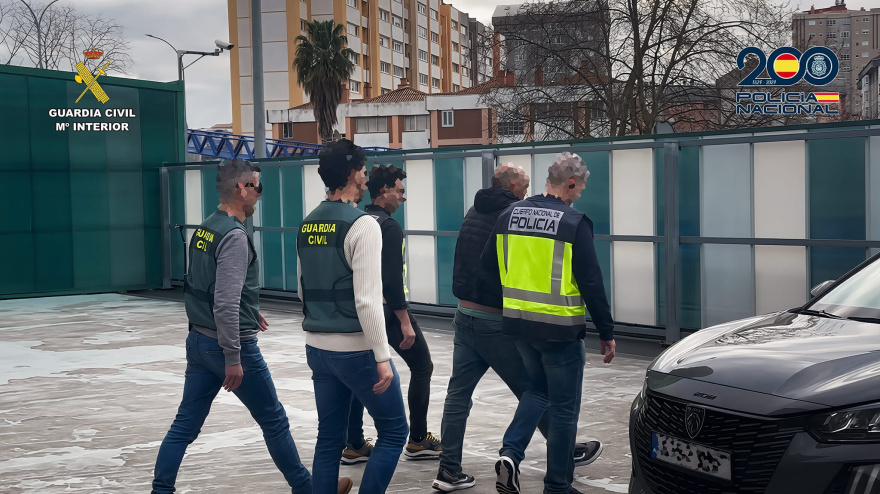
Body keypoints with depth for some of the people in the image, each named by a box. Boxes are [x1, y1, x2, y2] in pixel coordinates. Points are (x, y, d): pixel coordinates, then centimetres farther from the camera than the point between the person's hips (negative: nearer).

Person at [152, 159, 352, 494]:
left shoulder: (205, 229, 8)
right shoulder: (234, 236, -20)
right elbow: (225, 303, -25)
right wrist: (233, 358, -22)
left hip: (198, 341, 8)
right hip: (233, 344, -8)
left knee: (185, 425, 9)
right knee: (274, 421, 8)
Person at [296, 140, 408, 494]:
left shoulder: (307, 225, 8)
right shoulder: (362, 225, -15)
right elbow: (367, 300, -20)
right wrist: (382, 357, -17)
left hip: (317, 348, 7)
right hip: (356, 350, -7)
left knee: (329, 438, 14)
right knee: (393, 431, 7)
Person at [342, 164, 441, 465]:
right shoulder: (389, 227, -16)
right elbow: (392, 279, -22)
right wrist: (405, 322, -20)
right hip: (389, 312, -8)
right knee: (422, 367, 6)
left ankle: (355, 446, 14)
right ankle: (418, 441, 10)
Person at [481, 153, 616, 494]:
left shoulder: (510, 215, 5)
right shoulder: (574, 223, -12)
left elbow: (487, 266, 11)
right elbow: (591, 283, -12)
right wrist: (606, 332, -5)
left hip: (519, 323, 6)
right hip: (560, 328, -6)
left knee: (537, 390, 25)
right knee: (564, 408, 8)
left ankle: (510, 454, 6)